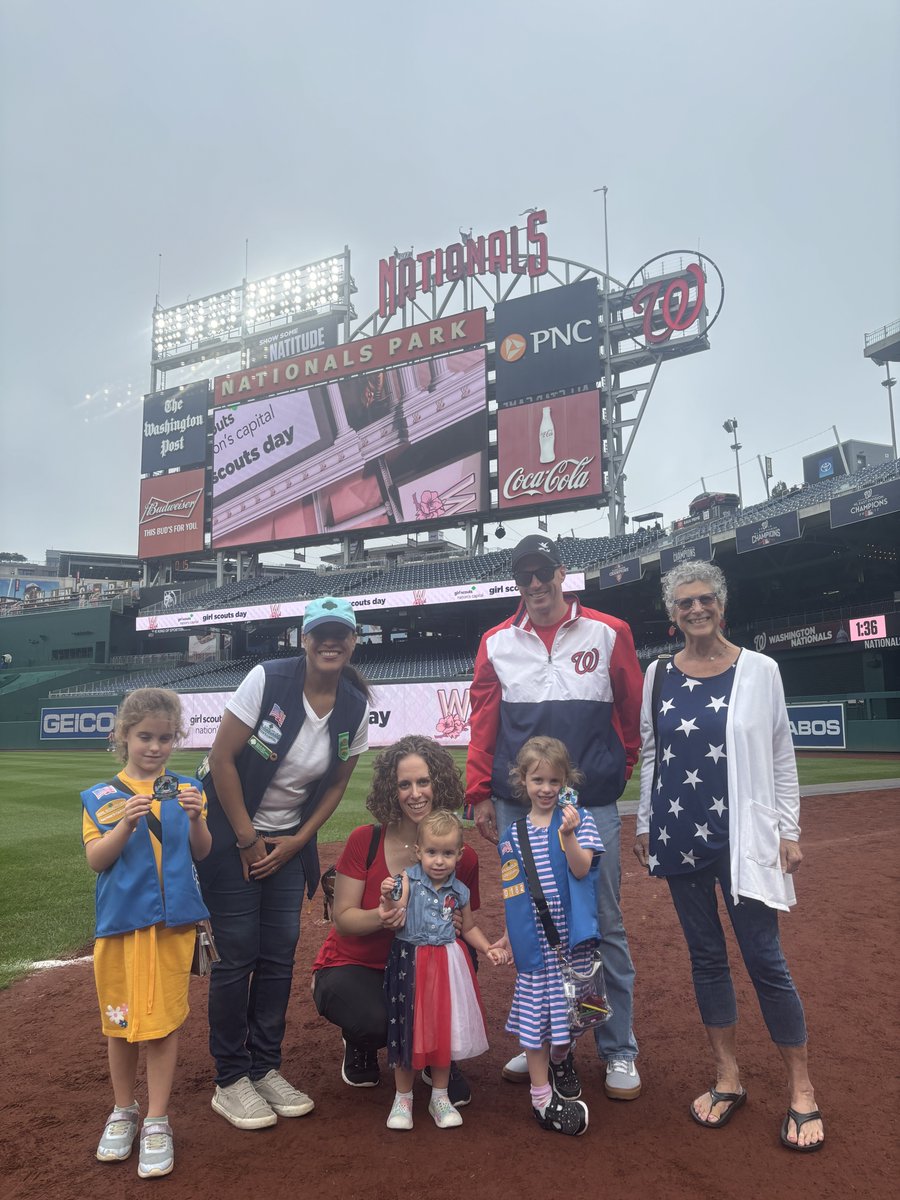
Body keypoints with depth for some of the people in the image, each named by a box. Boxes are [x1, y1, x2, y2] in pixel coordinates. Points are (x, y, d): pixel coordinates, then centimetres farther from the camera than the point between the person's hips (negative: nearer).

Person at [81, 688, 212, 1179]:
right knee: (120, 1021, 13)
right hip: (120, 922, 1)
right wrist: (126, 823, -21)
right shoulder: (100, 797, 1)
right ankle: (123, 1111, 34)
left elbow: (201, 852, 1)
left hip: (172, 921, 0)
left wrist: (195, 817, -19)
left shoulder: (186, 788, 3)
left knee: (164, 1021, 4)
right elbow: (96, 859, -4)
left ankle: (157, 1122, 19)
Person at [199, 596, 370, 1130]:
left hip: (291, 839, 4)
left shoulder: (355, 707, -8)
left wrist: (296, 842, -3)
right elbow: (222, 756, -17)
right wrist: (247, 840, -13)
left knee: (280, 953, 8)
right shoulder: (267, 679, -21)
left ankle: (266, 1068, 25)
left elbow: (337, 784, 3)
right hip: (232, 831, -4)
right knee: (238, 953, -1)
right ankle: (231, 1080, 16)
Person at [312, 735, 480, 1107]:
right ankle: (360, 1047, 10)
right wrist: (380, 918, -34)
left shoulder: (463, 857, -11)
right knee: (374, 1020, -34)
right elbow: (343, 918, -12)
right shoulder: (365, 840, -16)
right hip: (352, 966, -2)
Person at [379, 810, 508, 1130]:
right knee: (409, 1029, 6)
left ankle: (440, 1096, 29)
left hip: (447, 963, 3)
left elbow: (469, 928, 16)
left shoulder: (458, 891, 1)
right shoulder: (408, 880, -11)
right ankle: (403, 1097, 26)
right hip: (411, 962, -3)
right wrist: (388, 899, -34)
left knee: (445, 1029, 10)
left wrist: (489, 949, 2)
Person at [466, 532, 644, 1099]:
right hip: (516, 807, 2)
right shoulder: (497, 643, 5)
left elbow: (633, 711, 7)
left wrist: (621, 770, 9)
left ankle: (619, 1051, 22)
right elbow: (483, 724, 6)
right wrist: (480, 793, 3)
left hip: (592, 807, -2)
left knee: (604, 925, 5)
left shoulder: (609, 634, 0)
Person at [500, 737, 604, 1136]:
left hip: (570, 936, -1)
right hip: (532, 940, 1)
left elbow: (581, 869, -14)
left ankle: (561, 1060, 42)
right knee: (534, 1013, 5)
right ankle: (542, 1095, 19)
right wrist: (507, 937, 10)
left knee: (565, 1006, 13)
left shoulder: (578, 819, -4)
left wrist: (568, 834, -29)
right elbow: (511, 892, 9)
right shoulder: (513, 833, 2)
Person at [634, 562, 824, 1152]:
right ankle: (729, 1080, 27)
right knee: (707, 957, 12)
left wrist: (789, 831, -2)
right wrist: (645, 825, 11)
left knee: (765, 960, 1)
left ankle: (803, 1092, 20)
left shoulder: (759, 670, -3)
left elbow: (782, 756, 0)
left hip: (744, 838, -3)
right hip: (680, 837, 3)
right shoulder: (659, 675, 4)